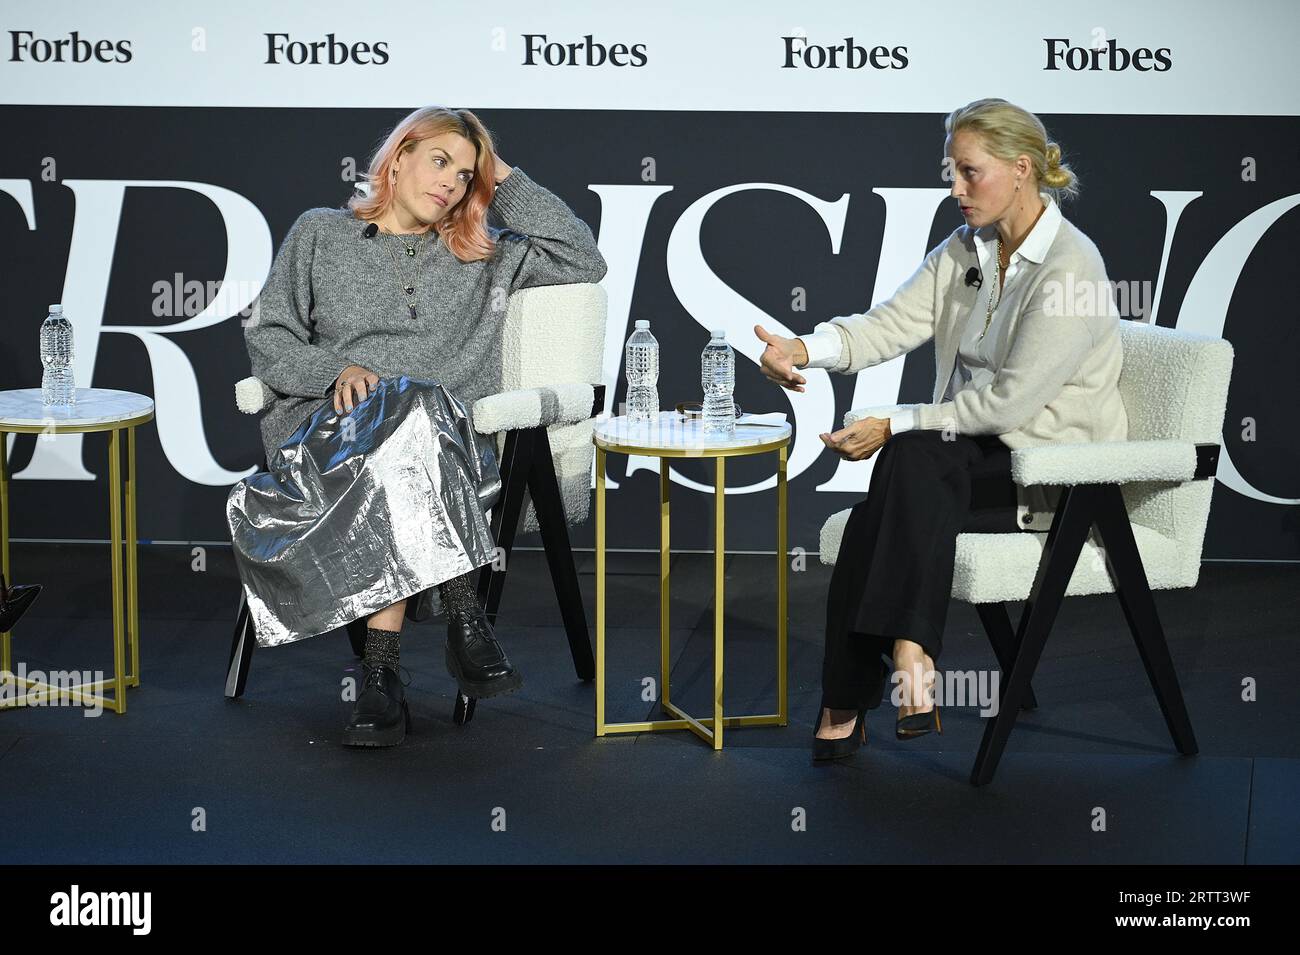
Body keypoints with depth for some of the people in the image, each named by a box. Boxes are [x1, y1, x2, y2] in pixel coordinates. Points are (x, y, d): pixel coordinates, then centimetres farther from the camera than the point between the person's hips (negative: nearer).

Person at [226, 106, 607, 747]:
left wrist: (505, 183, 19)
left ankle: (382, 674, -43)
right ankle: (463, 617, -40)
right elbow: (267, 339, 14)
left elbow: (584, 261, 18)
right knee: (406, 413, -38)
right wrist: (335, 371, -6)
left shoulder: (483, 257, 27)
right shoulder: (320, 234, 21)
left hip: (441, 436, 1)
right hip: (326, 423, -1)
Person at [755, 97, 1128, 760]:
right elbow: (891, 324, -1)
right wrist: (803, 349, -19)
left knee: (911, 459, -30)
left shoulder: (1070, 269, -15)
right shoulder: (964, 251, 10)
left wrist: (895, 427, -19)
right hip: (979, 453, 7)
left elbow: (1011, 399, -20)